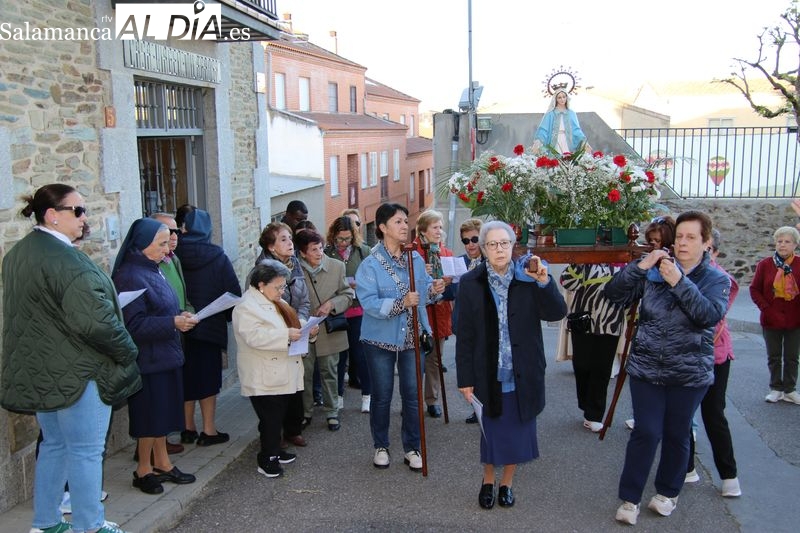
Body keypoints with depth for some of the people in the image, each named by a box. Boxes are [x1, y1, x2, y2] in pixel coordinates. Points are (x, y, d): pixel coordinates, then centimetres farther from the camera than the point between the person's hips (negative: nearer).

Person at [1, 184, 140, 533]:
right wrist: (127, 353, -13)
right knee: (86, 451, 3)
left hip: (38, 370, 10)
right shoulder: (64, 258, -22)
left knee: (54, 445, 21)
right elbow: (95, 321, -28)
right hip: (75, 372, -9)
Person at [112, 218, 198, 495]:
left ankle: (162, 463, 29)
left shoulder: (152, 271, 10)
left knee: (163, 411, 16)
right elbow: (133, 325, -23)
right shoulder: (129, 277, -19)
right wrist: (173, 323, -23)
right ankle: (144, 469, 19)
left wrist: (180, 317, 2)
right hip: (147, 358, -9)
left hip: (165, 355, 9)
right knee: (150, 413, 3)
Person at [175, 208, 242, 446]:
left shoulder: (174, 255, -4)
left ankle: (188, 429, 22)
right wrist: (232, 315, 8)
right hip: (209, 325, -3)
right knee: (208, 375, 6)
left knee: (187, 375, 14)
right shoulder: (216, 256, -10)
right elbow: (233, 290, -8)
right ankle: (208, 430, 8)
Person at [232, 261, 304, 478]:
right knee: (270, 418, -3)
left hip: (282, 375, 9)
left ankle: (275, 451, 29)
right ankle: (268, 459, 8)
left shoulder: (276, 303, 15)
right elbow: (254, 336, -26)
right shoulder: (247, 307, -15)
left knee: (277, 417, 16)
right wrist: (286, 335, -28)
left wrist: (303, 330, 7)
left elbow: (287, 325, 27)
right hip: (264, 379, -9)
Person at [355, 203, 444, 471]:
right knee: (382, 396, 11)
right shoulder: (370, 264, -14)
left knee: (412, 395, 9)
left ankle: (412, 448, 23)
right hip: (380, 339, -3)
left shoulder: (416, 259, 1)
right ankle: (380, 446, 29)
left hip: (411, 337, 4)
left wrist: (433, 290, -10)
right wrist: (401, 303, -33)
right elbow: (369, 303, -23)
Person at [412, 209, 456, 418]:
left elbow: (453, 281, 16)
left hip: (439, 312, 5)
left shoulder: (446, 253, 11)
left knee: (435, 358, 10)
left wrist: (449, 281, -5)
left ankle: (432, 400, 20)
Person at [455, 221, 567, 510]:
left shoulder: (528, 278, -4)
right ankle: (488, 480, 37)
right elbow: (464, 336, -4)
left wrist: (544, 282, -28)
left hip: (523, 374, 1)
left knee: (518, 429, 13)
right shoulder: (471, 283, -6)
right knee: (491, 429, 13)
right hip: (489, 374, -1)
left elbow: (557, 313, -12)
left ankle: (507, 482, 35)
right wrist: (465, 379, -5)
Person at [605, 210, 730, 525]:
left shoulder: (716, 279, -2)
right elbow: (613, 293, -6)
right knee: (646, 433, -2)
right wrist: (640, 266, -18)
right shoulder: (654, 271, 1)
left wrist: (679, 282, -28)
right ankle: (630, 498, 12)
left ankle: (668, 492, 35)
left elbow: (710, 316, -21)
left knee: (676, 435, 13)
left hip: (690, 373, 0)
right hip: (646, 368, 0)